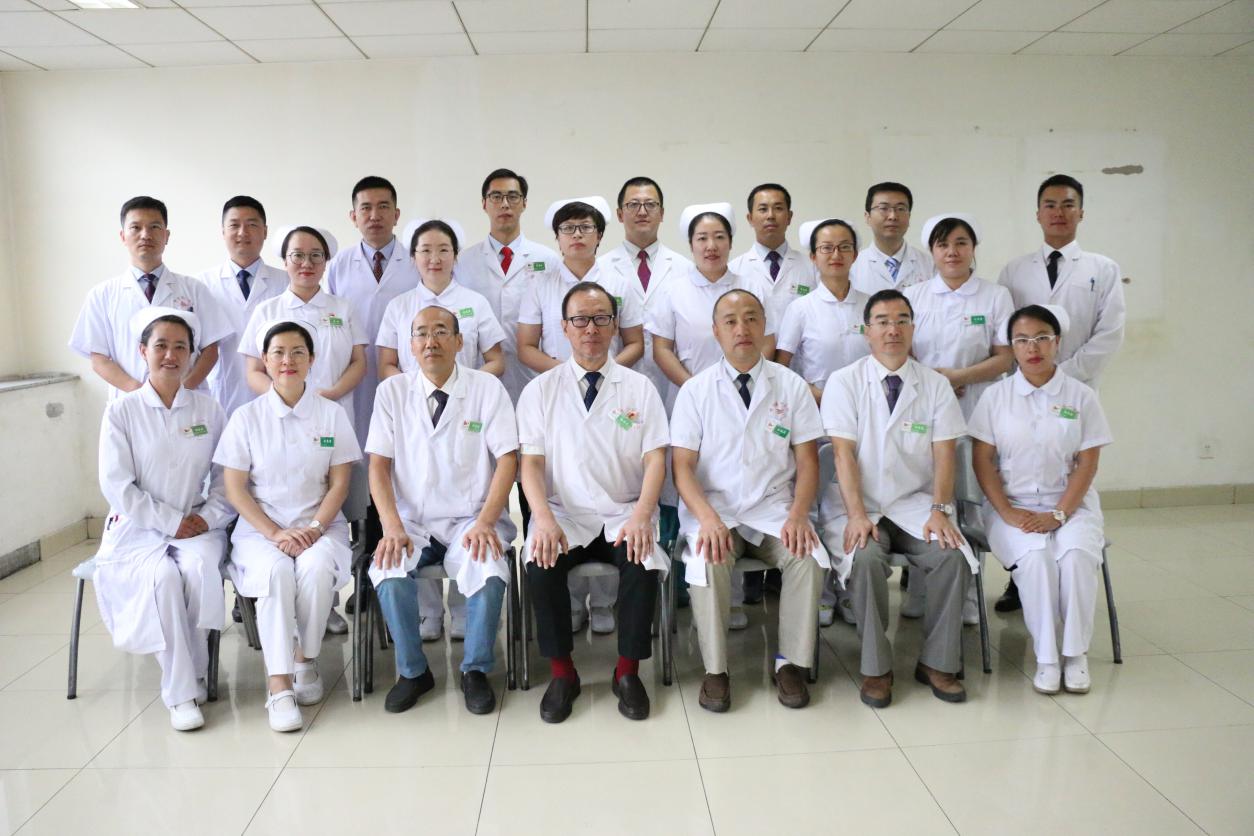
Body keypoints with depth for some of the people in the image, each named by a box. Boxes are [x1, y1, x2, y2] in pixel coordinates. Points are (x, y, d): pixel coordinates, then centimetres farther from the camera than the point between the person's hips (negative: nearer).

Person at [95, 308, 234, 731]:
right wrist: (171, 522, -11)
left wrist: (207, 518, -10)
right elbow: (116, 485, -5)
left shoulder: (208, 409, 7)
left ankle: (194, 675, -13)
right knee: (162, 575, -32)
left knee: (199, 569, -32)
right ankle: (181, 693, -21)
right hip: (137, 528, -1)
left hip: (198, 526, 1)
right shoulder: (121, 410, 0)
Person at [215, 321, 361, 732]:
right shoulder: (247, 416, 4)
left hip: (319, 524, 0)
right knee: (276, 571, -32)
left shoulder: (332, 413, 6)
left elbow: (339, 482, 3)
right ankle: (279, 686, -29)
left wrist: (315, 528, -12)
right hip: (261, 527, 0)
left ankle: (305, 660, -9)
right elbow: (235, 487, 1)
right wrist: (275, 533, -12)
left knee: (317, 567, -32)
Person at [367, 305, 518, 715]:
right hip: (411, 521, 2)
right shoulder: (391, 391, 4)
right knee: (389, 574, -28)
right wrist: (392, 527, -14)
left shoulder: (487, 387, 0)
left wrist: (484, 523, -17)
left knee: (489, 573, -31)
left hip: (471, 520, -1)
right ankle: (413, 672, 0)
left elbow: (507, 459, -4)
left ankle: (475, 671, -3)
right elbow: (378, 465, 1)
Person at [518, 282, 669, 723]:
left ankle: (628, 671, -7)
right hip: (563, 513, 0)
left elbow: (655, 459, -1)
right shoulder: (540, 389, 7)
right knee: (541, 562, -29)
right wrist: (543, 518, -19)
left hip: (624, 515, 0)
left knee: (643, 560, -30)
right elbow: (531, 462, 0)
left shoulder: (639, 387, 7)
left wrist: (641, 515, -19)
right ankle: (562, 672, -6)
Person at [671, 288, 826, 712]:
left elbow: (807, 460, 4)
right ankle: (715, 671, -11)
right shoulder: (695, 390, 2)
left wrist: (798, 515, -13)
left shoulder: (791, 386, 6)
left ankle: (791, 662, -7)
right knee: (710, 561, -31)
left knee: (808, 557, -26)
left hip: (774, 510, 2)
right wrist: (708, 518, -20)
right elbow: (683, 466, -3)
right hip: (714, 508, -1)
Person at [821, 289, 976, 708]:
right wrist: (856, 514, -19)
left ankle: (937, 662, -4)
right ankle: (875, 668, -13)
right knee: (866, 556, -31)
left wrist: (940, 510, -15)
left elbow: (944, 454, 1)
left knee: (953, 556, -25)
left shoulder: (936, 385, 8)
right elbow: (844, 453, -8)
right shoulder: (844, 382, 0)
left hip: (916, 505, 2)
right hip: (862, 506, -2)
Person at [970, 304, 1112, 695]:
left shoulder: (1081, 396, 4)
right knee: (1035, 556, -30)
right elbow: (982, 459, 0)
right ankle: (1046, 657, -16)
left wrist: (1059, 515, -12)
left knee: (1076, 555, -30)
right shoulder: (996, 395, 3)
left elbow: (1087, 463, 0)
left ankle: (1075, 653, -10)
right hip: (1012, 504, 0)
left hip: (1069, 503, 1)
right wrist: (1007, 512, -12)